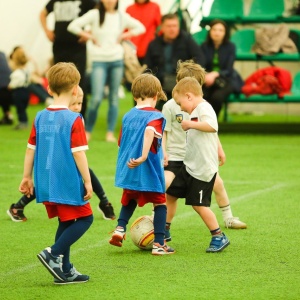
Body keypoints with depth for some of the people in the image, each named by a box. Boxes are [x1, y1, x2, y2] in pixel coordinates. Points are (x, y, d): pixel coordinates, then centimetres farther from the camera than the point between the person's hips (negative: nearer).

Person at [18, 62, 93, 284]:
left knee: (66, 222, 18)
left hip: (46, 183, 7)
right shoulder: (73, 120, -15)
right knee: (85, 218, 7)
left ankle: (64, 270, 19)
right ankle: (54, 254, -9)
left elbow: (31, 149, 8)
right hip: (68, 183, -7)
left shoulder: (40, 118, 4)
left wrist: (27, 177, 17)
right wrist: (88, 182, -10)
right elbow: (78, 153, -17)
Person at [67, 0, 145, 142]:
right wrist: (90, 36, -7)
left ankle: (110, 133, 10)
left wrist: (123, 36, 4)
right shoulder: (94, 15, -3)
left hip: (117, 61, 3)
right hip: (99, 61, -3)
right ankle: (87, 131, 4)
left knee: (114, 97, 3)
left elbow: (140, 28, 16)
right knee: (97, 98, -11)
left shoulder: (122, 17, 5)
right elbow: (73, 26, -8)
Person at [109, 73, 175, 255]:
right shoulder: (155, 116, -12)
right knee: (160, 203, 9)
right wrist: (144, 157, -37)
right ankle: (159, 244, 6)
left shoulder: (127, 116, 8)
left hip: (128, 171, 6)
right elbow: (149, 131, -34)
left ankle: (120, 228, 9)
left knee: (130, 199, 28)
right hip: (150, 171, -6)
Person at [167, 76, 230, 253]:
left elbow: (212, 126, -36)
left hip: (203, 169, -10)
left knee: (199, 204, -7)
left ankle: (219, 237, 4)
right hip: (189, 166, 10)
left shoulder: (204, 108, -17)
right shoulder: (196, 111, 14)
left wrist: (191, 124, -31)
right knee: (170, 194, 14)